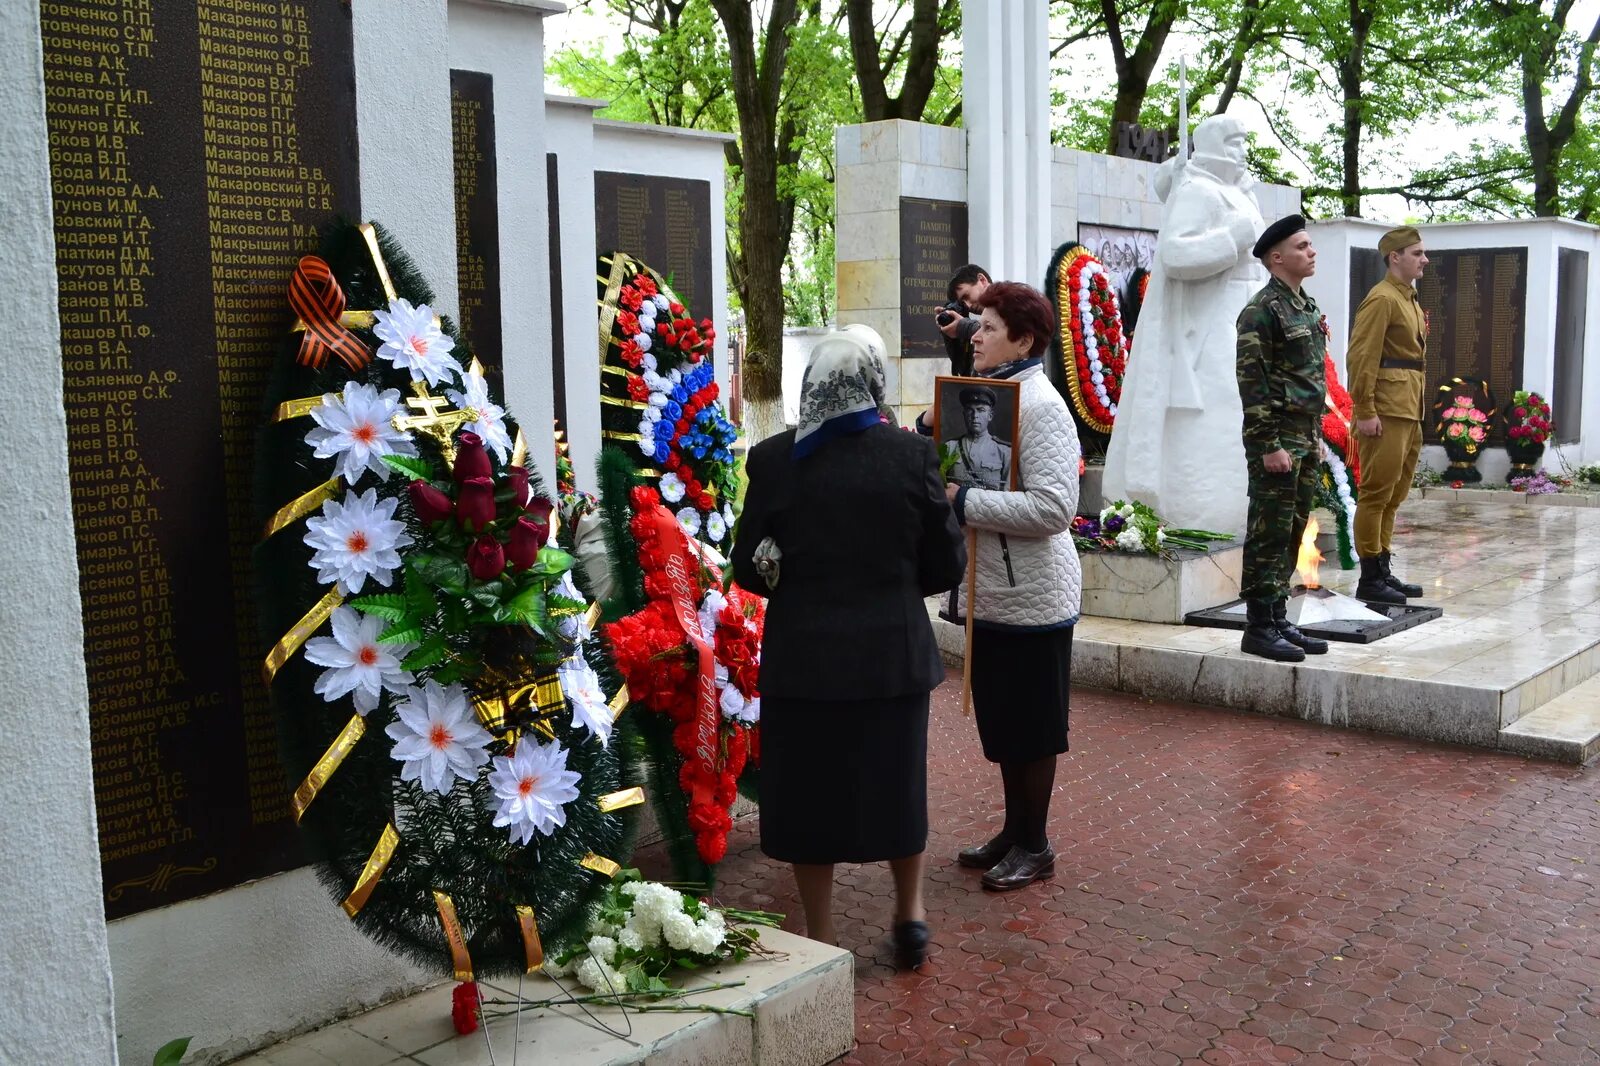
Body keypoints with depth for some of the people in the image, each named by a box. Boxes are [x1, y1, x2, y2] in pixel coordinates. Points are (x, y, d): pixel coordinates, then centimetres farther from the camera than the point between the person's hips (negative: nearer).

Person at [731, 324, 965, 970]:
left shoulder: (774, 460, -9)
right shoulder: (911, 455, -9)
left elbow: (748, 566, -3)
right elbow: (947, 565, -3)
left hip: (801, 655, -1)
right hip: (891, 651, 1)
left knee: (809, 787, 13)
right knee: (895, 778, 20)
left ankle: (820, 936, 23)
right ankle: (910, 913, 33)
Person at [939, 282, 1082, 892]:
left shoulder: (1041, 407, -17)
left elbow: (1054, 507, -26)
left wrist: (964, 502, -23)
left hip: (1032, 596, -9)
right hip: (991, 590, 9)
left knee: (1031, 726, 4)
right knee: (999, 719, 17)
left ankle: (1034, 846, 18)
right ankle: (1014, 831, 31)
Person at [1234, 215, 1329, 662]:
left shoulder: (1306, 306, 16)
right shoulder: (1262, 310, -12)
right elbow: (1252, 382, -17)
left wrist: (1317, 437, 19)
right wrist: (1269, 446, -20)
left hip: (1306, 438, 9)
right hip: (1278, 439, -9)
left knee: (1292, 534, 12)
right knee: (1270, 536, -5)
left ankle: (1278, 620, 20)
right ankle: (1258, 628, 2)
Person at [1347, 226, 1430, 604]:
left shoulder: (1410, 299, 20)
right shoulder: (1382, 298, -10)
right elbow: (1360, 358, -17)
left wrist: (1416, 410, 18)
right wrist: (1365, 412, -21)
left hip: (1409, 411, 10)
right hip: (1387, 412, -10)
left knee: (1393, 496, 13)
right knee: (1376, 492, -6)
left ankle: (1384, 570, 20)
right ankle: (1369, 579, -2)